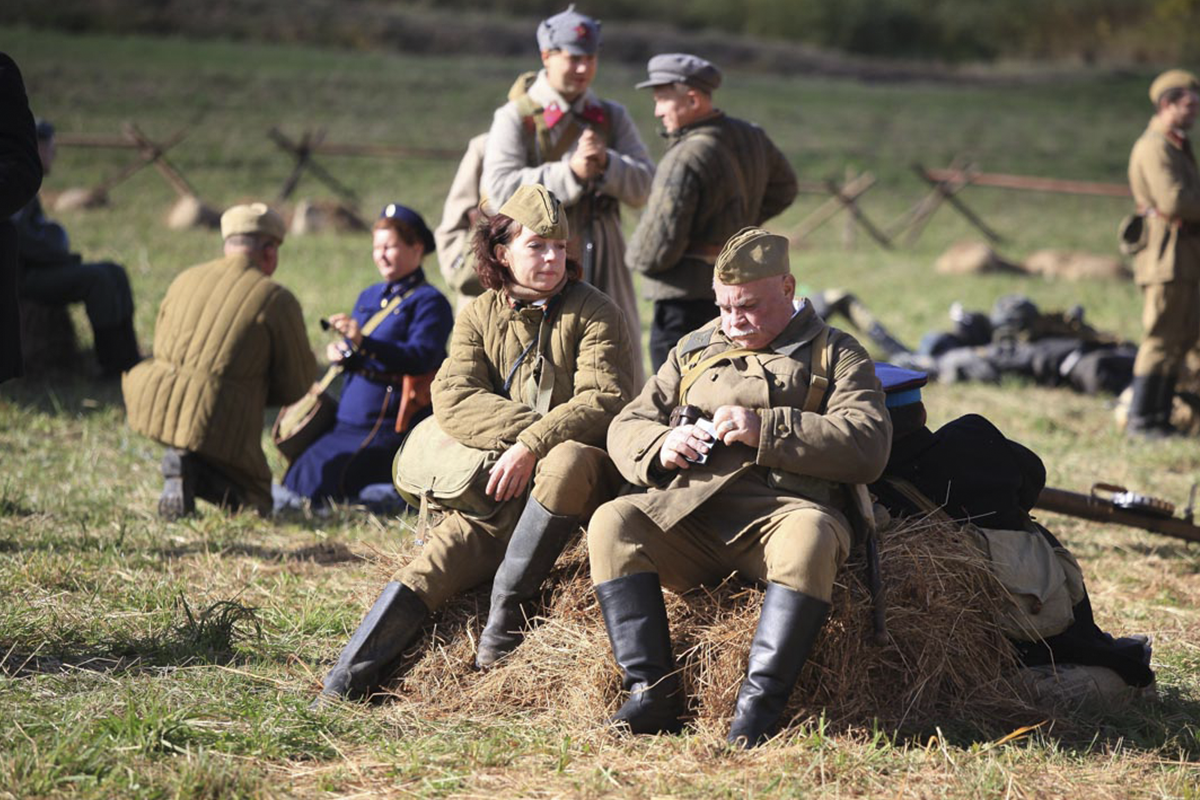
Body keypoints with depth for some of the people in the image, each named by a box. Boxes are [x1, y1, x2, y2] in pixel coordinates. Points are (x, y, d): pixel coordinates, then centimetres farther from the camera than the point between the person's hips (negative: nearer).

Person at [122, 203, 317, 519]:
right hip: (217, 424, -4)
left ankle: (178, 459, 13)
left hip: (152, 406, 4)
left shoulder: (185, 279, 16)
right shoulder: (277, 299, -1)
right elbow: (298, 385, 4)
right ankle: (195, 468, -13)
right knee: (254, 503, 16)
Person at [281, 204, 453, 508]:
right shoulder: (368, 297, 17)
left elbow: (421, 358, -22)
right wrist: (341, 355, -4)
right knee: (295, 479, 2)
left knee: (319, 486, -20)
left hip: (389, 426, -8)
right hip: (348, 423, 8)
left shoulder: (429, 301, -7)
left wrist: (363, 342, -34)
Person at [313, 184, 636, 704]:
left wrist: (534, 446, -24)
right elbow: (452, 398, -3)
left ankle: (507, 609, -26)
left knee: (569, 460, -38)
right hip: (500, 487, 3)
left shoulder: (592, 312, 2)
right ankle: (342, 690, -24)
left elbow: (604, 400, -11)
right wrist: (523, 428, -18)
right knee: (433, 565, -19)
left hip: (583, 482, -3)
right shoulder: (480, 317, 12)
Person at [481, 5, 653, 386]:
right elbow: (500, 188, -15)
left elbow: (644, 187, 4)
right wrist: (571, 172, -19)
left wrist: (606, 164, -14)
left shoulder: (612, 117, 14)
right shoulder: (517, 117, 0)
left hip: (603, 266, 4)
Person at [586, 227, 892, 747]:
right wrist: (661, 446, 1)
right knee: (612, 522, -25)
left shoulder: (836, 355, 16)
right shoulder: (695, 350, 29)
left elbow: (867, 446, -1)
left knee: (810, 536, -39)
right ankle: (652, 690, -26)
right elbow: (626, 427, 26)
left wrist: (766, 430, -10)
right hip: (687, 513, 4)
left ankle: (760, 701, -36)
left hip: (781, 511, -4)